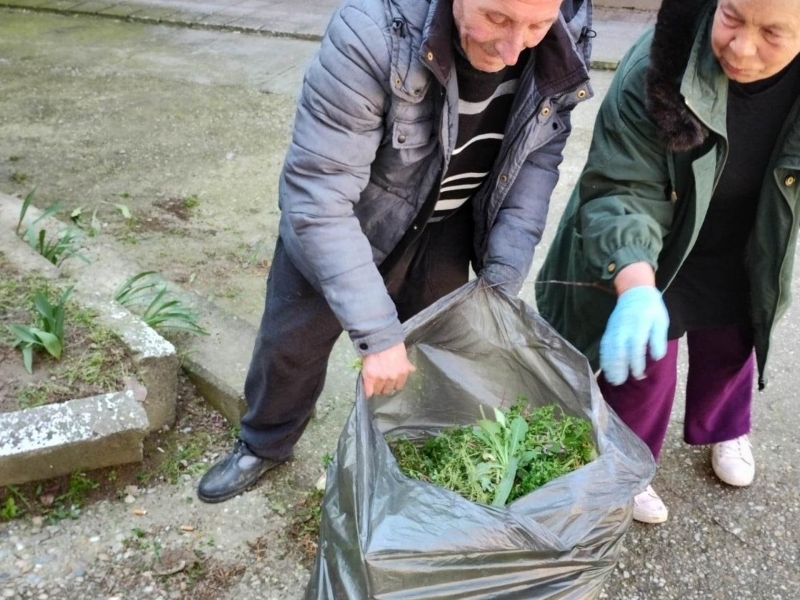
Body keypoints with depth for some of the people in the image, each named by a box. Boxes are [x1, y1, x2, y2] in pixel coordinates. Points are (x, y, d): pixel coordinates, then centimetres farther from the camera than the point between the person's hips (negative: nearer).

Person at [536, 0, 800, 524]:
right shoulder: (655, 67, -34)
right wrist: (636, 289, -49)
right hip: (651, 253, -4)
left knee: (732, 347, 25)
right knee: (642, 359, 7)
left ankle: (723, 430, 57)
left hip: (742, 261, 4)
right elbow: (621, 190, -34)